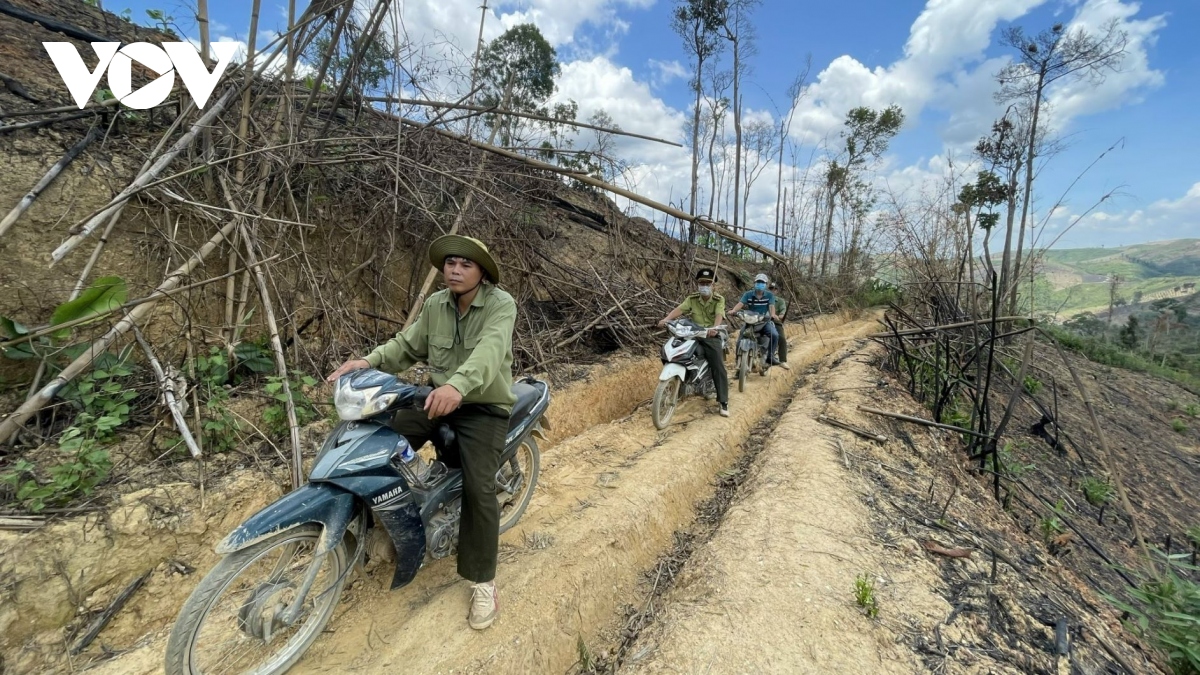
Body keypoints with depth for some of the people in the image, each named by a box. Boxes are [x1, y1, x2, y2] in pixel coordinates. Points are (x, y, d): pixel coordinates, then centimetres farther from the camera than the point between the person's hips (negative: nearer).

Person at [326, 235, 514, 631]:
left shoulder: (501, 305, -16)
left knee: (478, 488, -17)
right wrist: (369, 361, -13)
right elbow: (407, 345, 6)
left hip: (484, 406, -6)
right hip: (438, 399, 6)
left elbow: (489, 351, -34)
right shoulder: (435, 305, 5)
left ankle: (483, 581, 3)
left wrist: (458, 385, -51)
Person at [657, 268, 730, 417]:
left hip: (711, 336, -2)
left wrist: (714, 328, -42)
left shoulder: (719, 300, -1)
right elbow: (679, 309, -10)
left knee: (719, 368, -11)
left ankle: (723, 402, -2)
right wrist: (666, 319, -30)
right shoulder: (691, 299, 5)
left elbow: (718, 315, -20)